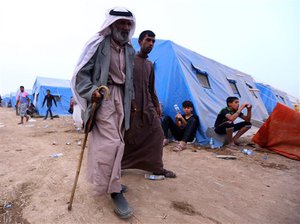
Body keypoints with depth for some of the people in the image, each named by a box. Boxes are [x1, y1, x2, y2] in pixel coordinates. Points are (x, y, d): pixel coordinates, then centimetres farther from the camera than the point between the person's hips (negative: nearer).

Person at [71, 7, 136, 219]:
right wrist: (91, 91, -23)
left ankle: (109, 181, 29)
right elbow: (82, 72, -8)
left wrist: (131, 99, 19)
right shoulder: (98, 43, -5)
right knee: (111, 142, -13)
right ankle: (115, 190, -1)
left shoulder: (130, 50, 14)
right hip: (102, 98, -6)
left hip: (120, 98, 7)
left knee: (115, 141, 11)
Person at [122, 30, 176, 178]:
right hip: (132, 106, -6)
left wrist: (157, 105, 19)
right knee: (128, 138, 0)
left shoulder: (150, 65, 17)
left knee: (157, 134, 3)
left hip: (147, 106, 7)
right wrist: (130, 102, -19)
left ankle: (157, 168, 16)